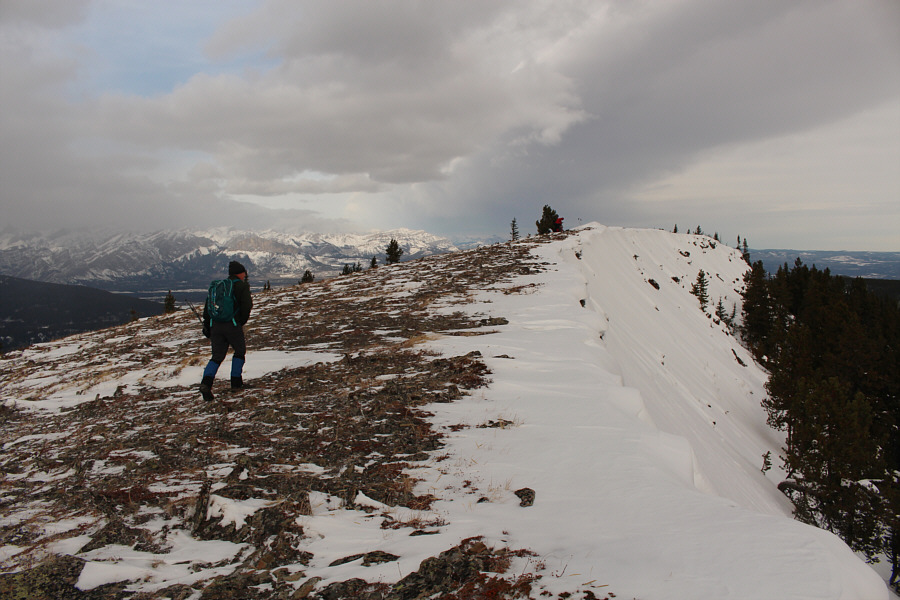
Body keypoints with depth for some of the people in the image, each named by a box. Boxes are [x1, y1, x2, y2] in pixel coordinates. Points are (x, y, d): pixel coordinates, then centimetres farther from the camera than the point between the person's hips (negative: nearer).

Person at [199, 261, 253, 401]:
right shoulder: (242, 286, 0)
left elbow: (208, 305, 15)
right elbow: (247, 306, -10)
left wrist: (206, 325, 17)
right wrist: (242, 321, 6)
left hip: (215, 325, 5)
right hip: (233, 325, -5)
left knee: (217, 357, 10)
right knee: (240, 351, 17)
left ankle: (206, 382, -10)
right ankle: (236, 381, 16)